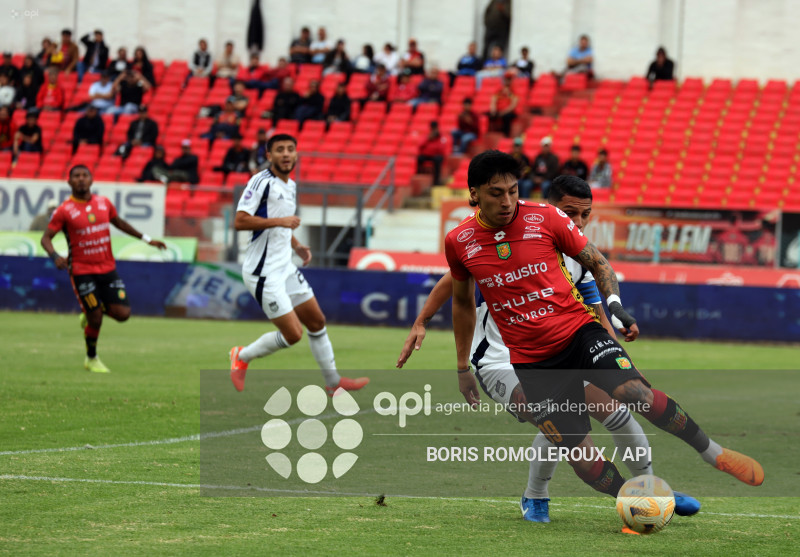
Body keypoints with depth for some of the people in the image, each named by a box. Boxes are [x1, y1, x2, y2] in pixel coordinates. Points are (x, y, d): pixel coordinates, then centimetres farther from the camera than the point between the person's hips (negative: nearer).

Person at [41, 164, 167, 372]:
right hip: (82, 271, -4)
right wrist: (55, 256, -27)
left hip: (108, 269, 4)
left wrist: (147, 239, 23)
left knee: (122, 314, -6)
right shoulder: (64, 211, -8)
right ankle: (91, 359, 20)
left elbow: (119, 222, 23)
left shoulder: (104, 203, 6)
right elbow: (46, 238, -7)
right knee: (95, 320, -6)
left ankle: (91, 314, 25)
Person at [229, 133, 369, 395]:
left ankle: (334, 383, 26)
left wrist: (297, 246, 13)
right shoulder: (261, 181, -13)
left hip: (285, 268, 9)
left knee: (317, 321, 13)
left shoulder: (290, 186, 14)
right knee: (293, 334, -11)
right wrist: (279, 221, -22)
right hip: (263, 272, -9)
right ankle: (242, 357, 11)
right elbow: (239, 221, -21)